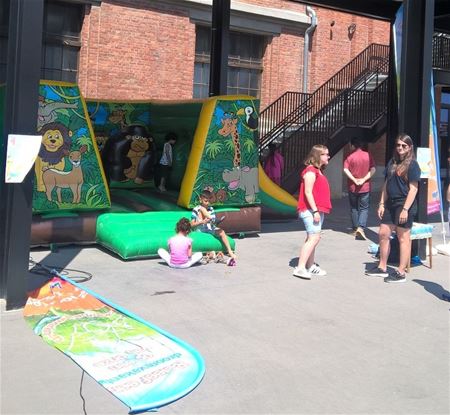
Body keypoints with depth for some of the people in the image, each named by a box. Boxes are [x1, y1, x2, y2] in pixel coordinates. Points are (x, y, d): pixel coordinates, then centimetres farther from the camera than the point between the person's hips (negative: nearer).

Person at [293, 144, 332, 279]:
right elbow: (308, 192, -20)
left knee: (313, 238, 13)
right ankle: (300, 268, -16)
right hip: (310, 210, -11)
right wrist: (315, 211, -23)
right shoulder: (310, 171, -13)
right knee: (314, 238, -15)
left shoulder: (318, 171, 18)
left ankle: (310, 267, 20)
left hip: (317, 210, 11)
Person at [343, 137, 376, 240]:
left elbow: (346, 170, -16)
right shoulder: (368, 155, -1)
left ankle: (355, 229, 19)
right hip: (365, 187, 0)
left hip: (352, 187, 0)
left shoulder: (350, 156, -6)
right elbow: (373, 169, -7)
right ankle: (361, 228, -13)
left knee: (354, 208, 14)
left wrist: (354, 180, -12)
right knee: (364, 209, 5)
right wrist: (364, 179, -10)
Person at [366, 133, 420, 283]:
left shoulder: (412, 164, -8)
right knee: (383, 234, 11)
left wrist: (405, 209, -18)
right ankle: (382, 268, 23)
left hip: (404, 205, -7)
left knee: (403, 238, 0)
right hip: (390, 204, 7)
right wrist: (382, 203, 9)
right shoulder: (392, 162, 12)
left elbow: (413, 189, -13)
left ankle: (401, 273, 7)